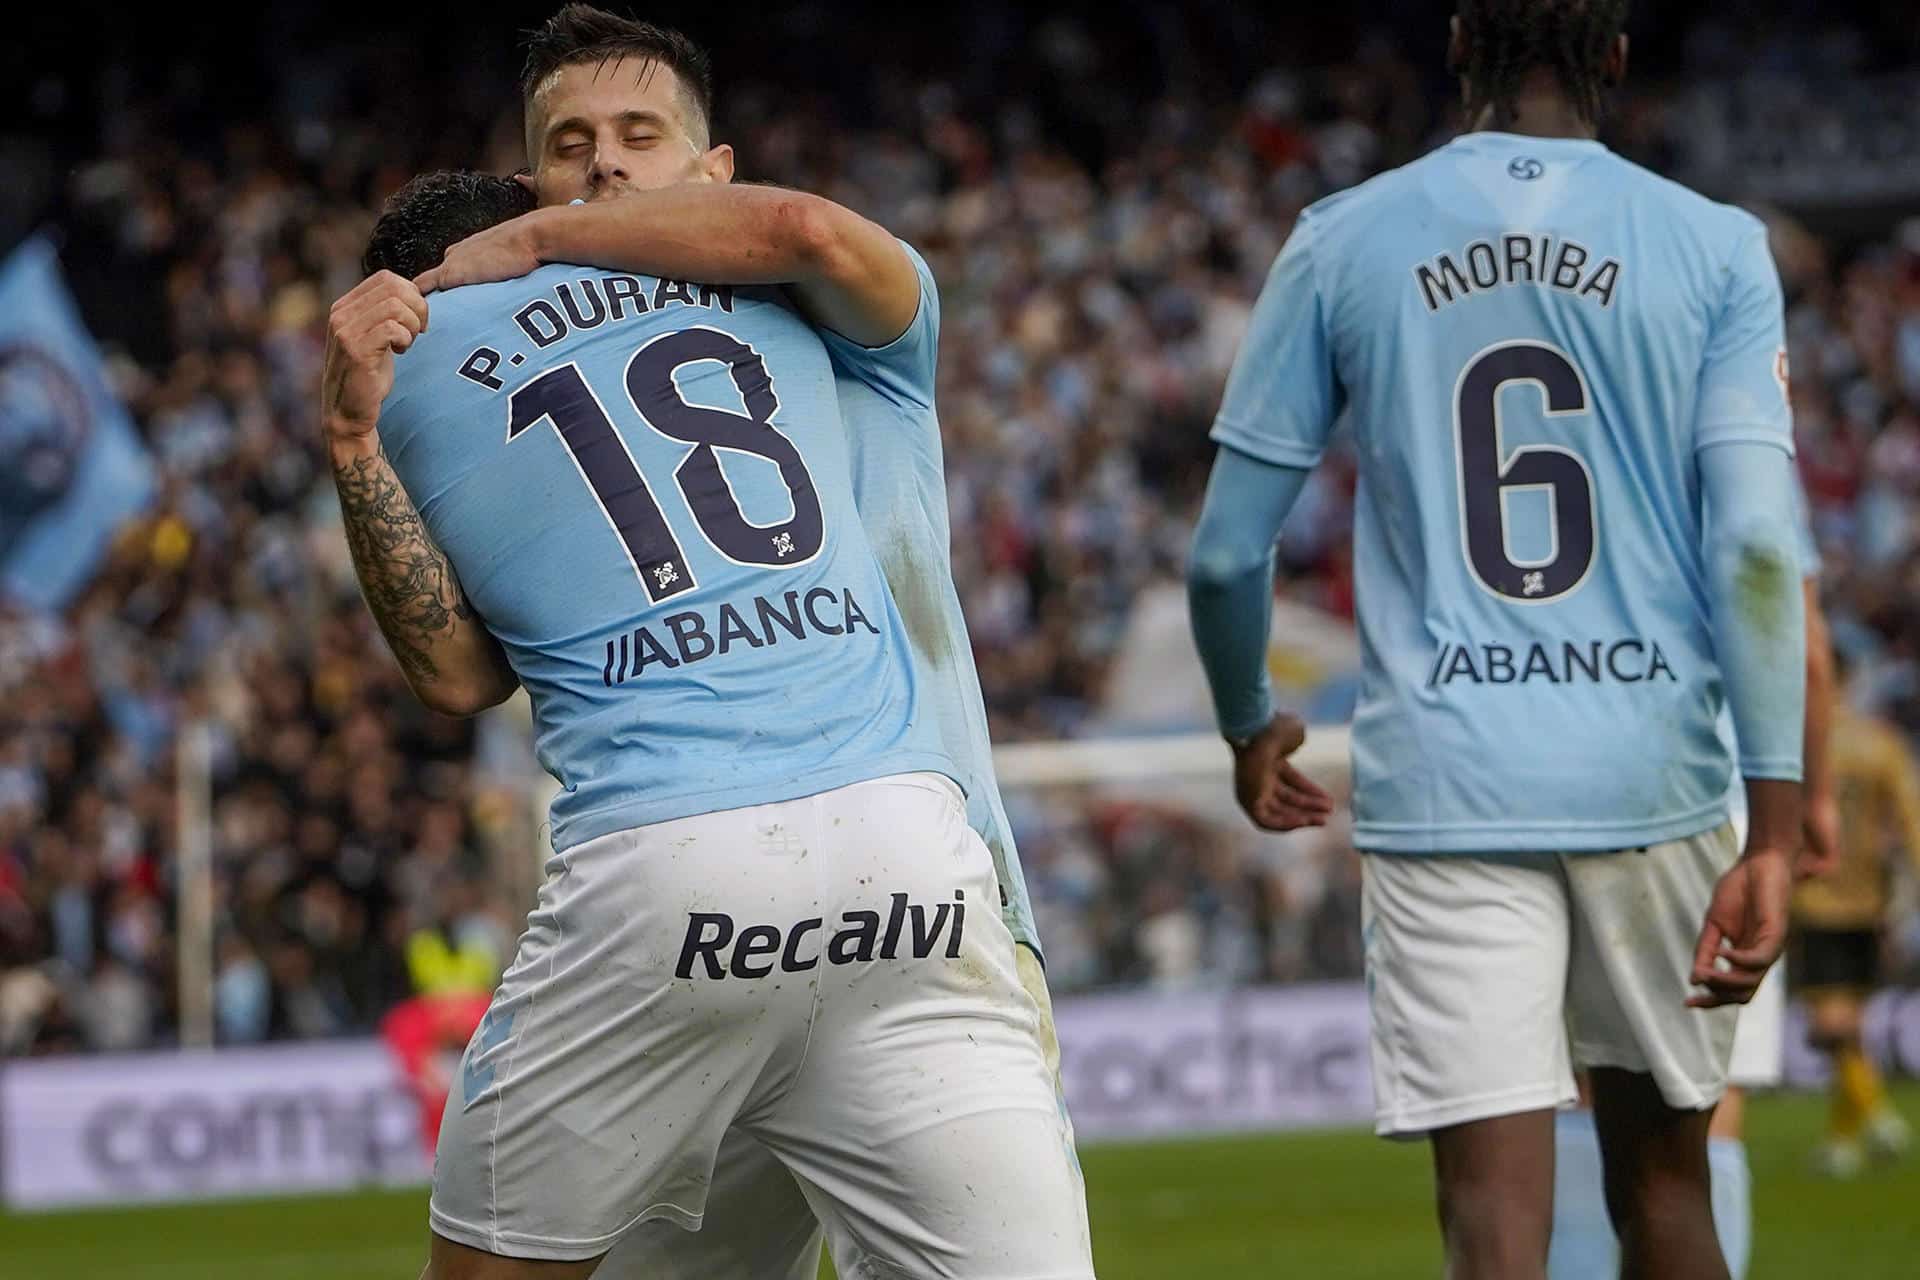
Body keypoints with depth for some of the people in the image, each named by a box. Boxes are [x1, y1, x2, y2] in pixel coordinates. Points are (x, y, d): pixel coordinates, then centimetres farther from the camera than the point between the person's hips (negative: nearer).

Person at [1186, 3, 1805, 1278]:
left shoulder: (1342, 244, 4)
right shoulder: (1715, 248, 2)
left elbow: (1228, 552, 5)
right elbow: (1756, 543, -8)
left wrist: (1250, 726, 25)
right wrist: (1776, 827, -9)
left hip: (1444, 788, -1)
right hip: (1654, 778, 1)